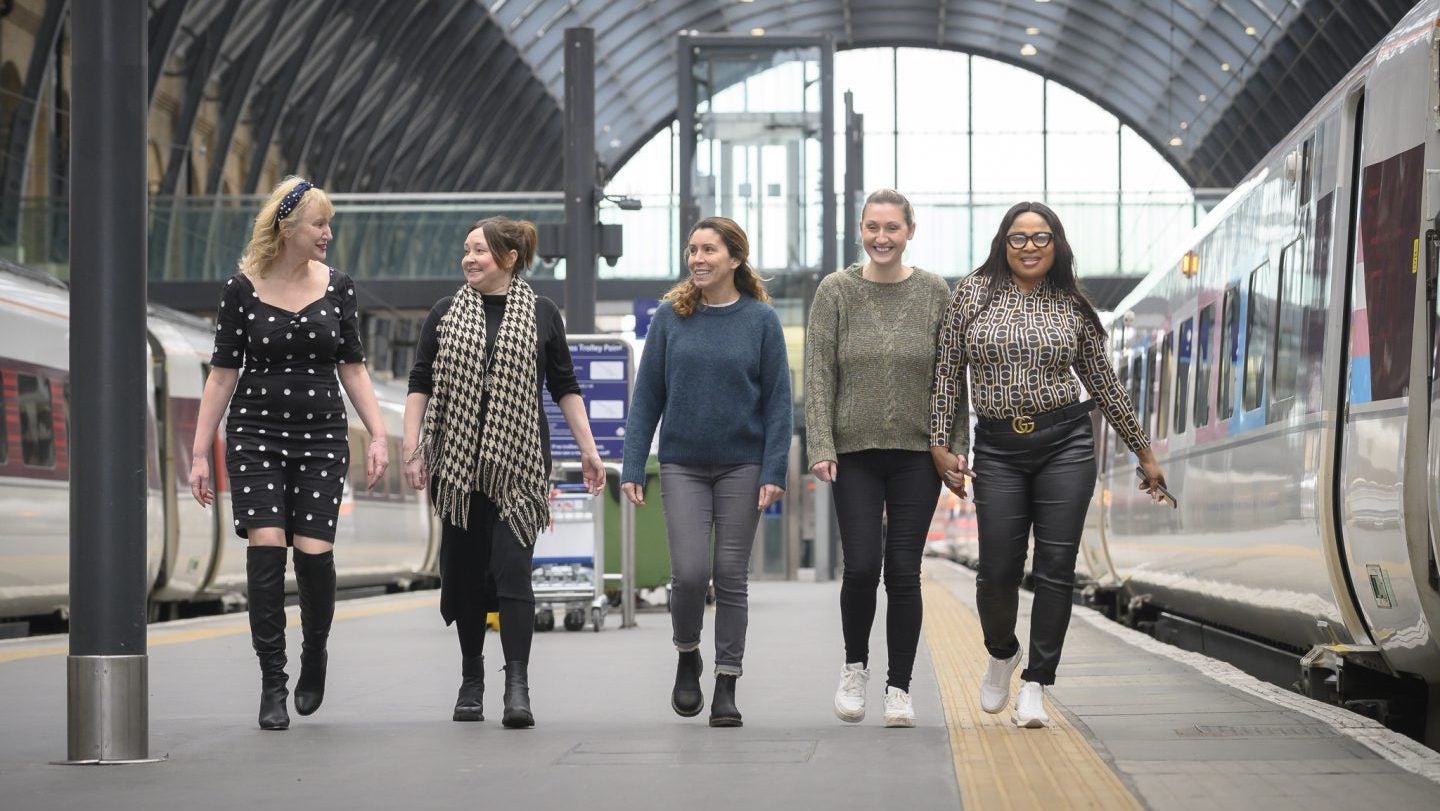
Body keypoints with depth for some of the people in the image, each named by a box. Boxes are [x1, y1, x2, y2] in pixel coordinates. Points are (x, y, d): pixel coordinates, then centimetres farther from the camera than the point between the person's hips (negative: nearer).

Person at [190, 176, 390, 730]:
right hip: (255, 433, -1)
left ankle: (315, 655, 19)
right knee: (266, 547, -12)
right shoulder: (242, 290, 0)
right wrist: (200, 453, 0)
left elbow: (352, 368, 11)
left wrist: (377, 435, 1)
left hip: (322, 435, 1)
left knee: (314, 550, -9)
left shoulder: (336, 287, 6)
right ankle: (272, 684, -4)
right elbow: (223, 373, 2)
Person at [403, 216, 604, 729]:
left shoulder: (542, 315, 5)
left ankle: (517, 687, -16)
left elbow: (565, 387, 10)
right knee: (465, 572, 6)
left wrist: (587, 447, 6)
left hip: (519, 461, -2)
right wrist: (412, 448, -1)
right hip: (457, 461, 2)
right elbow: (420, 384, 8)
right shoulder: (445, 314, 9)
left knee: (512, 570, -13)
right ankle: (471, 681, 19)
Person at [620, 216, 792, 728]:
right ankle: (687, 657, 18)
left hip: (742, 466, 0)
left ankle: (726, 689, 12)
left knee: (731, 576, 3)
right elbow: (647, 396, 4)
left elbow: (777, 400, -1)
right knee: (690, 572, -9)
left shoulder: (760, 320, -1)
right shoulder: (670, 317, 2)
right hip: (683, 466, 1)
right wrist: (632, 466, -2)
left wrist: (774, 473, -9)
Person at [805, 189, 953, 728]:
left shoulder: (934, 294, 4)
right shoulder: (836, 292, 1)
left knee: (904, 572, -1)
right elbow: (818, 375, -1)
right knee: (862, 567, -10)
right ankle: (855, 665, 16)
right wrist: (821, 447, -9)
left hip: (917, 453, 1)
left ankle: (899, 689, 9)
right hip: (856, 451, -1)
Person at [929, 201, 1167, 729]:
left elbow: (1103, 383, 14)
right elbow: (947, 371, 5)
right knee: (998, 570, -4)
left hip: (1066, 443, 1)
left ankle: (1035, 685, 5)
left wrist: (1143, 451, 16)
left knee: (1056, 568, -3)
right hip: (998, 448, -1)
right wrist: (941, 444, -2)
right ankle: (1002, 655, 28)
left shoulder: (1072, 307, 8)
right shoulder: (973, 293, 4)